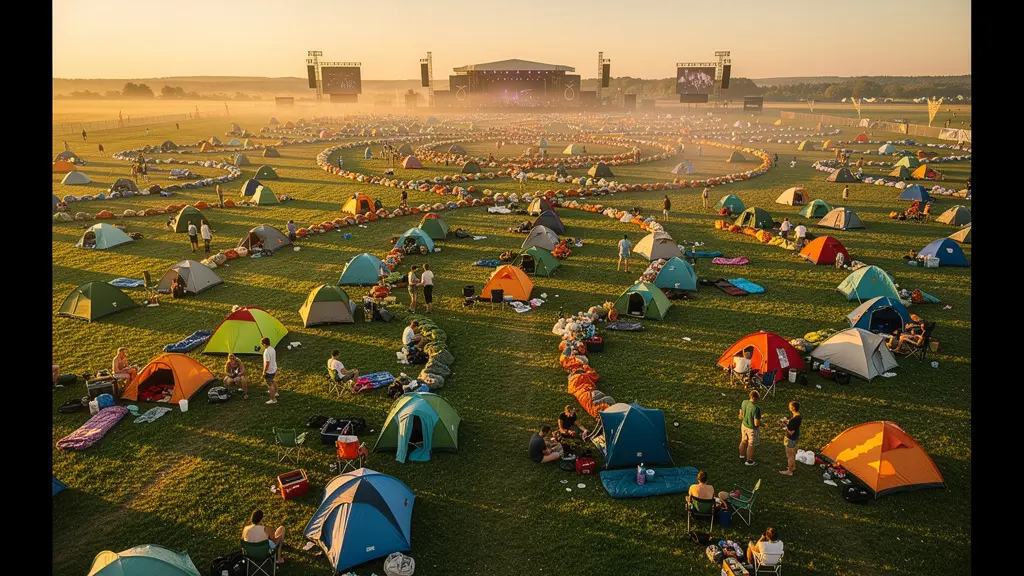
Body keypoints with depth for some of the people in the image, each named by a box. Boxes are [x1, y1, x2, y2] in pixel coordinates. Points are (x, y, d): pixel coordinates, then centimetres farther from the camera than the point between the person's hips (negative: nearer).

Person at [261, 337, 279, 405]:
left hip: (269, 371, -9)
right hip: (274, 369, 9)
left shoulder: (266, 352, -28)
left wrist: (264, 372, -18)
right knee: (273, 381, 31)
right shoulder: (272, 349, 0)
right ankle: (275, 393, 52)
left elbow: (267, 363, -28)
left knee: (270, 385, 4)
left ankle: (273, 399, 13)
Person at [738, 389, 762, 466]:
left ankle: (742, 454, 51)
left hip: (744, 425, 6)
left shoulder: (744, 402, -13)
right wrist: (761, 422, -7)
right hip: (752, 428, -6)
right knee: (750, 445, 15)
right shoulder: (756, 409, -35)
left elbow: (741, 413, 4)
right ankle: (749, 461, 32)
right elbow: (756, 423, -30)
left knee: (744, 440, 29)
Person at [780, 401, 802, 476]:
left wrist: (785, 425, -17)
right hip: (796, 437, 9)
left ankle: (789, 471, 22)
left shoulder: (794, 420, -34)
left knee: (790, 455, 8)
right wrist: (787, 421, 2)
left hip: (791, 439, -9)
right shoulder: (799, 416, -5)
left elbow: (791, 432, -29)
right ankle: (793, 467, 45)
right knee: (793, 453, 28)